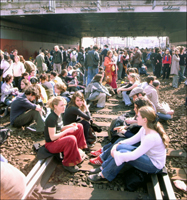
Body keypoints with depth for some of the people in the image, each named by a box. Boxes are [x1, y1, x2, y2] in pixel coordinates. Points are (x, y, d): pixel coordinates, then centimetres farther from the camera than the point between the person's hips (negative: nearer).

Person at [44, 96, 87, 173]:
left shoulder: (59, 114, 4)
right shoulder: (52, 118, -25)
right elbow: (52, 137, -26)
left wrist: (70, 126, -4)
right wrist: (68, 130, -23)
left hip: (59, 138, 10)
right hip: (51, 144, -9)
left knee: (79, 126, 7)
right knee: (71, 139, -38)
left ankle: (77, 149, 11)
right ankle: (68, 164, -17)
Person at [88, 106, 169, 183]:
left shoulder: (151, 137, -31)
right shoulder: (144, 129, -3)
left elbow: (134, 156, -31)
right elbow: (133, 139, 9)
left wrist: (115, 154, -21)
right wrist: (119, 144, -6)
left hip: (154, 165, -9)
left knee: (122, 154, -25)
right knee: (119, 147, -10)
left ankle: (103, 176, -7)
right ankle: (103, 168, 2)